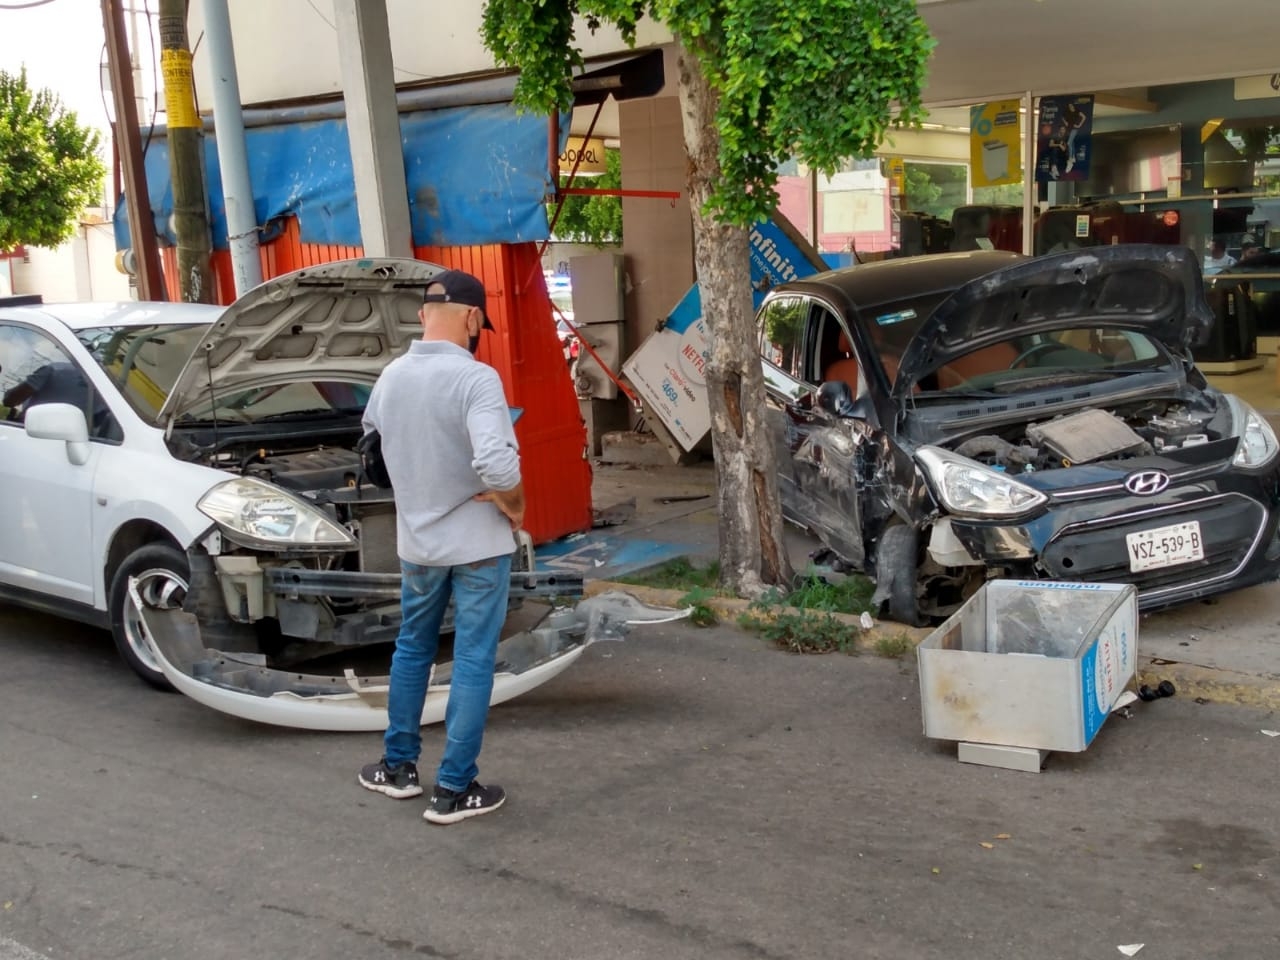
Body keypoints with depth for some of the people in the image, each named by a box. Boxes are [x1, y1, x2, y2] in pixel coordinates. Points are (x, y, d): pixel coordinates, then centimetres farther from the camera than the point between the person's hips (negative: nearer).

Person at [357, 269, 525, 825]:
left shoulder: (390, 377, 1)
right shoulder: (476, 378, -20)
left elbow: (376, 441, 17)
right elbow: (497, 465, -31)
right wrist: (515, 505, -12)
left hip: (416, 541, 6)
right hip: (478, 542, -6)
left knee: (411, 650, 21)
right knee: (472, 662, 3)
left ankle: (398, 766, 31)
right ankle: (454, 789, 8)